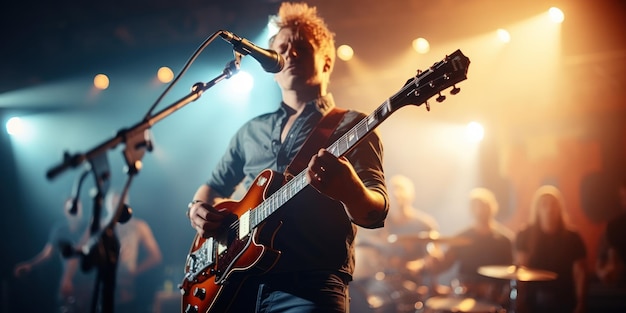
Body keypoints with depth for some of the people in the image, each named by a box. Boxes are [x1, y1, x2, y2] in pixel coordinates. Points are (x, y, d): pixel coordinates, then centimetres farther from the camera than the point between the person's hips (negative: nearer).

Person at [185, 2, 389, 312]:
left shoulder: (350, 125, 5)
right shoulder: (251, 130, 21)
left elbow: (375, 213, -6)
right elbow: (214, 185, 30)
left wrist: (349, 188, -29)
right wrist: (198, 208, 7)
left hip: (309, 285, -5)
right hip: (238, 281, 5)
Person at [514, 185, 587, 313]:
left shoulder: (572, 238, 2)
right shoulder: (525, 236, 2)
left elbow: (580, 273, 2)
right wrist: (520, 299, -15)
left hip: (563, 302, 0)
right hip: (533, 301, 0)